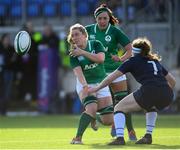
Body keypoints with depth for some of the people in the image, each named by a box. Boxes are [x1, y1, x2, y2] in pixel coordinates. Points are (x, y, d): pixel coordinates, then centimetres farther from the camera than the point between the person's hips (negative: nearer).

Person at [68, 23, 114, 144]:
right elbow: (78, 72, -23)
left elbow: (101, 58, -22)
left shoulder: (96, 44, -4)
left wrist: (83, 52, -23)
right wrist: (85, 85, -40)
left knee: (108, 121, -2)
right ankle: (78, 137, -25)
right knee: (91, 108, -32)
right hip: (85, 85, -2)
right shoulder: (73, 54, -9)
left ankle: (93, 118, 33)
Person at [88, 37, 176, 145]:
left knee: (119, 108, 12)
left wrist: (96, 88, 25)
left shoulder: (133, 61, 16)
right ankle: (148, 136, 28)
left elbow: (112, 77, 16)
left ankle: (120, 138, -8)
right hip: (167, 96, 5)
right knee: (151, 106, 41)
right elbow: (172, 81, 33)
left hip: (148, 91, -5)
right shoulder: (155, 61, 30)